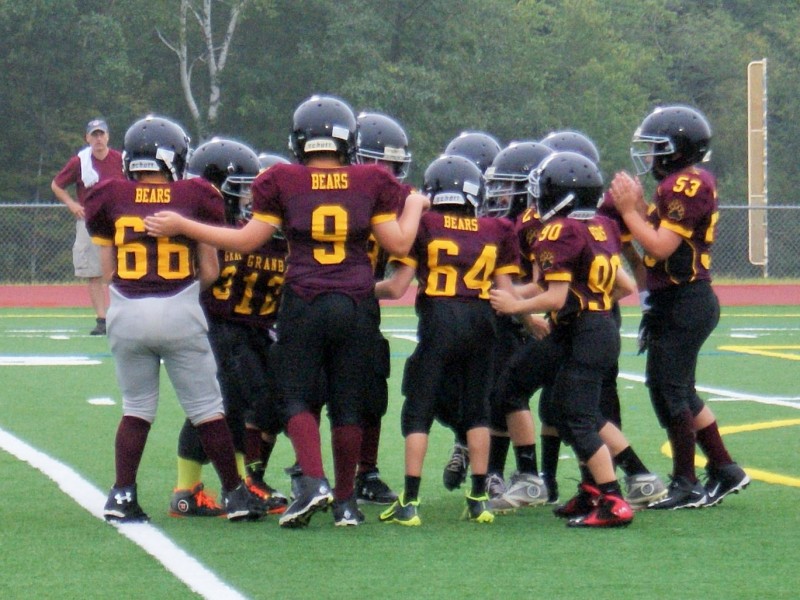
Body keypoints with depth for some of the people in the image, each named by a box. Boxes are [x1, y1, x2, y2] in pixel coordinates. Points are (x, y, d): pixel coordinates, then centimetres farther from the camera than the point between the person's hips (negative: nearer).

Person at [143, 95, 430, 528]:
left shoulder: (282, 182, -1)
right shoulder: (372, 182, 4)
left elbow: (248, 240, 0)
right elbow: (398, 244, 5)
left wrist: (180, 226, 8)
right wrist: (414, 207, 26)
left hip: (303, 302, -2)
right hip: (356, 304, 2)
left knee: (297, 397, 6)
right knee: (347, 403, 8)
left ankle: (313, 481, -15)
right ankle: (345, 501, 11)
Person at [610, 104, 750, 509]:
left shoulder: (689, 185, -17)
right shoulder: (679, 184, 14)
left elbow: (661, 247, -21)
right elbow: (656, 240, 14)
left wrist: (629, 209, -12)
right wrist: (638, 207, 6)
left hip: (683, 304, -10)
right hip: (676, 304, 10)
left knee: (670, 392, -4)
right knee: (679, 392, 16)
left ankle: (686, 486, 2)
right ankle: (724, 471, 23)